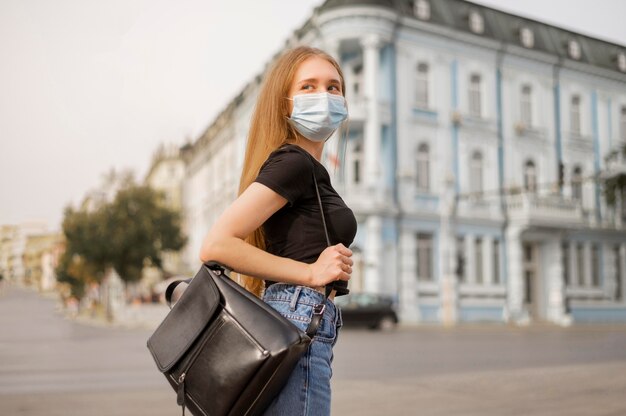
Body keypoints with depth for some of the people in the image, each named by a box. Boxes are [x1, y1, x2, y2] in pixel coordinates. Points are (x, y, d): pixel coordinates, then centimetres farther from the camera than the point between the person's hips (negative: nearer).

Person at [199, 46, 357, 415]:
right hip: (298, 323, -10)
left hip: (307, 328, 10)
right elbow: (216, 246, -17)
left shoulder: (309, 170, 19)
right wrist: (311, 272, -14)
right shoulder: (293, 162, -9)